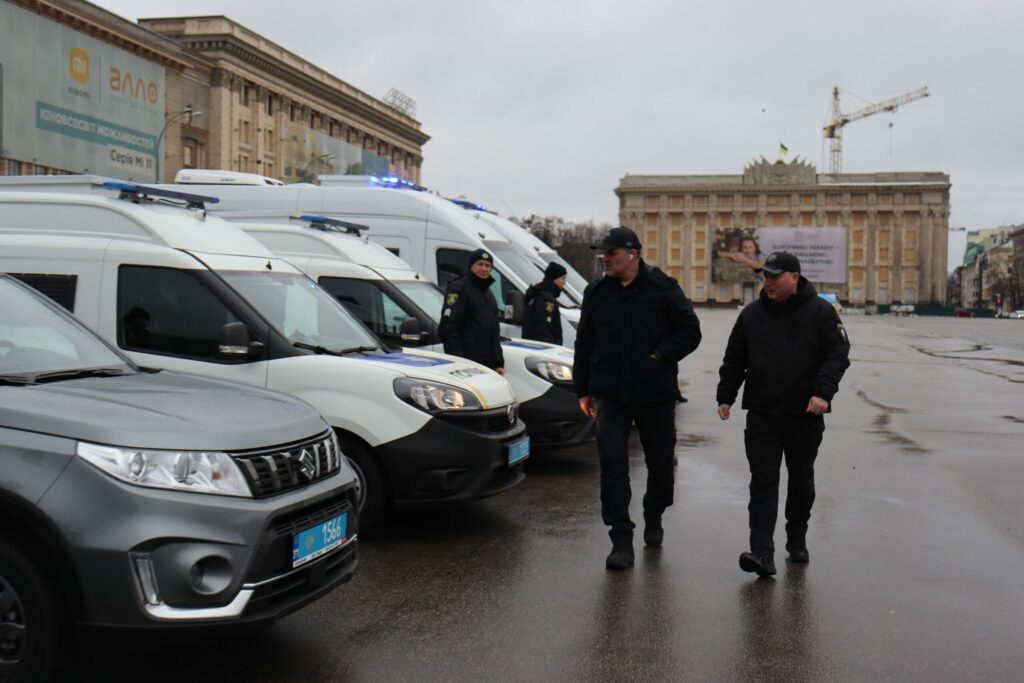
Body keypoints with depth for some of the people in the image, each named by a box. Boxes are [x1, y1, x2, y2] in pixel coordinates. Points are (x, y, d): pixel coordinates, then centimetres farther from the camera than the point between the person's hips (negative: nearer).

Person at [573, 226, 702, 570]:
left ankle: (653, 519, 39)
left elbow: (690, 331, 0)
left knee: (660, 461, 12)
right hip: (611, 393, 2)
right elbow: (584, 344, 13)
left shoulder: (662, 288, -3)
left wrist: (660, 356, -12)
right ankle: (621, 540, -5)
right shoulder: (597, 293, 8)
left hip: (655, 393, -1)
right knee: (612, 464, -9)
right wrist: (584, 390, 9)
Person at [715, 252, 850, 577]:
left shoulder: (820, 312, -2)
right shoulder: (752, 314, 7)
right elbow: (734, 360, 13)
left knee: (801, 481, 14)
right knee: (763, 482, -7)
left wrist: (823, 392, -19)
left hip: (805, 415, -1)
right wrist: (725, 396, 7)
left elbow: (837, 354, -6)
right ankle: (762, 552, -11)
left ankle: (797, 540, 33)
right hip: (761, 415, 1)